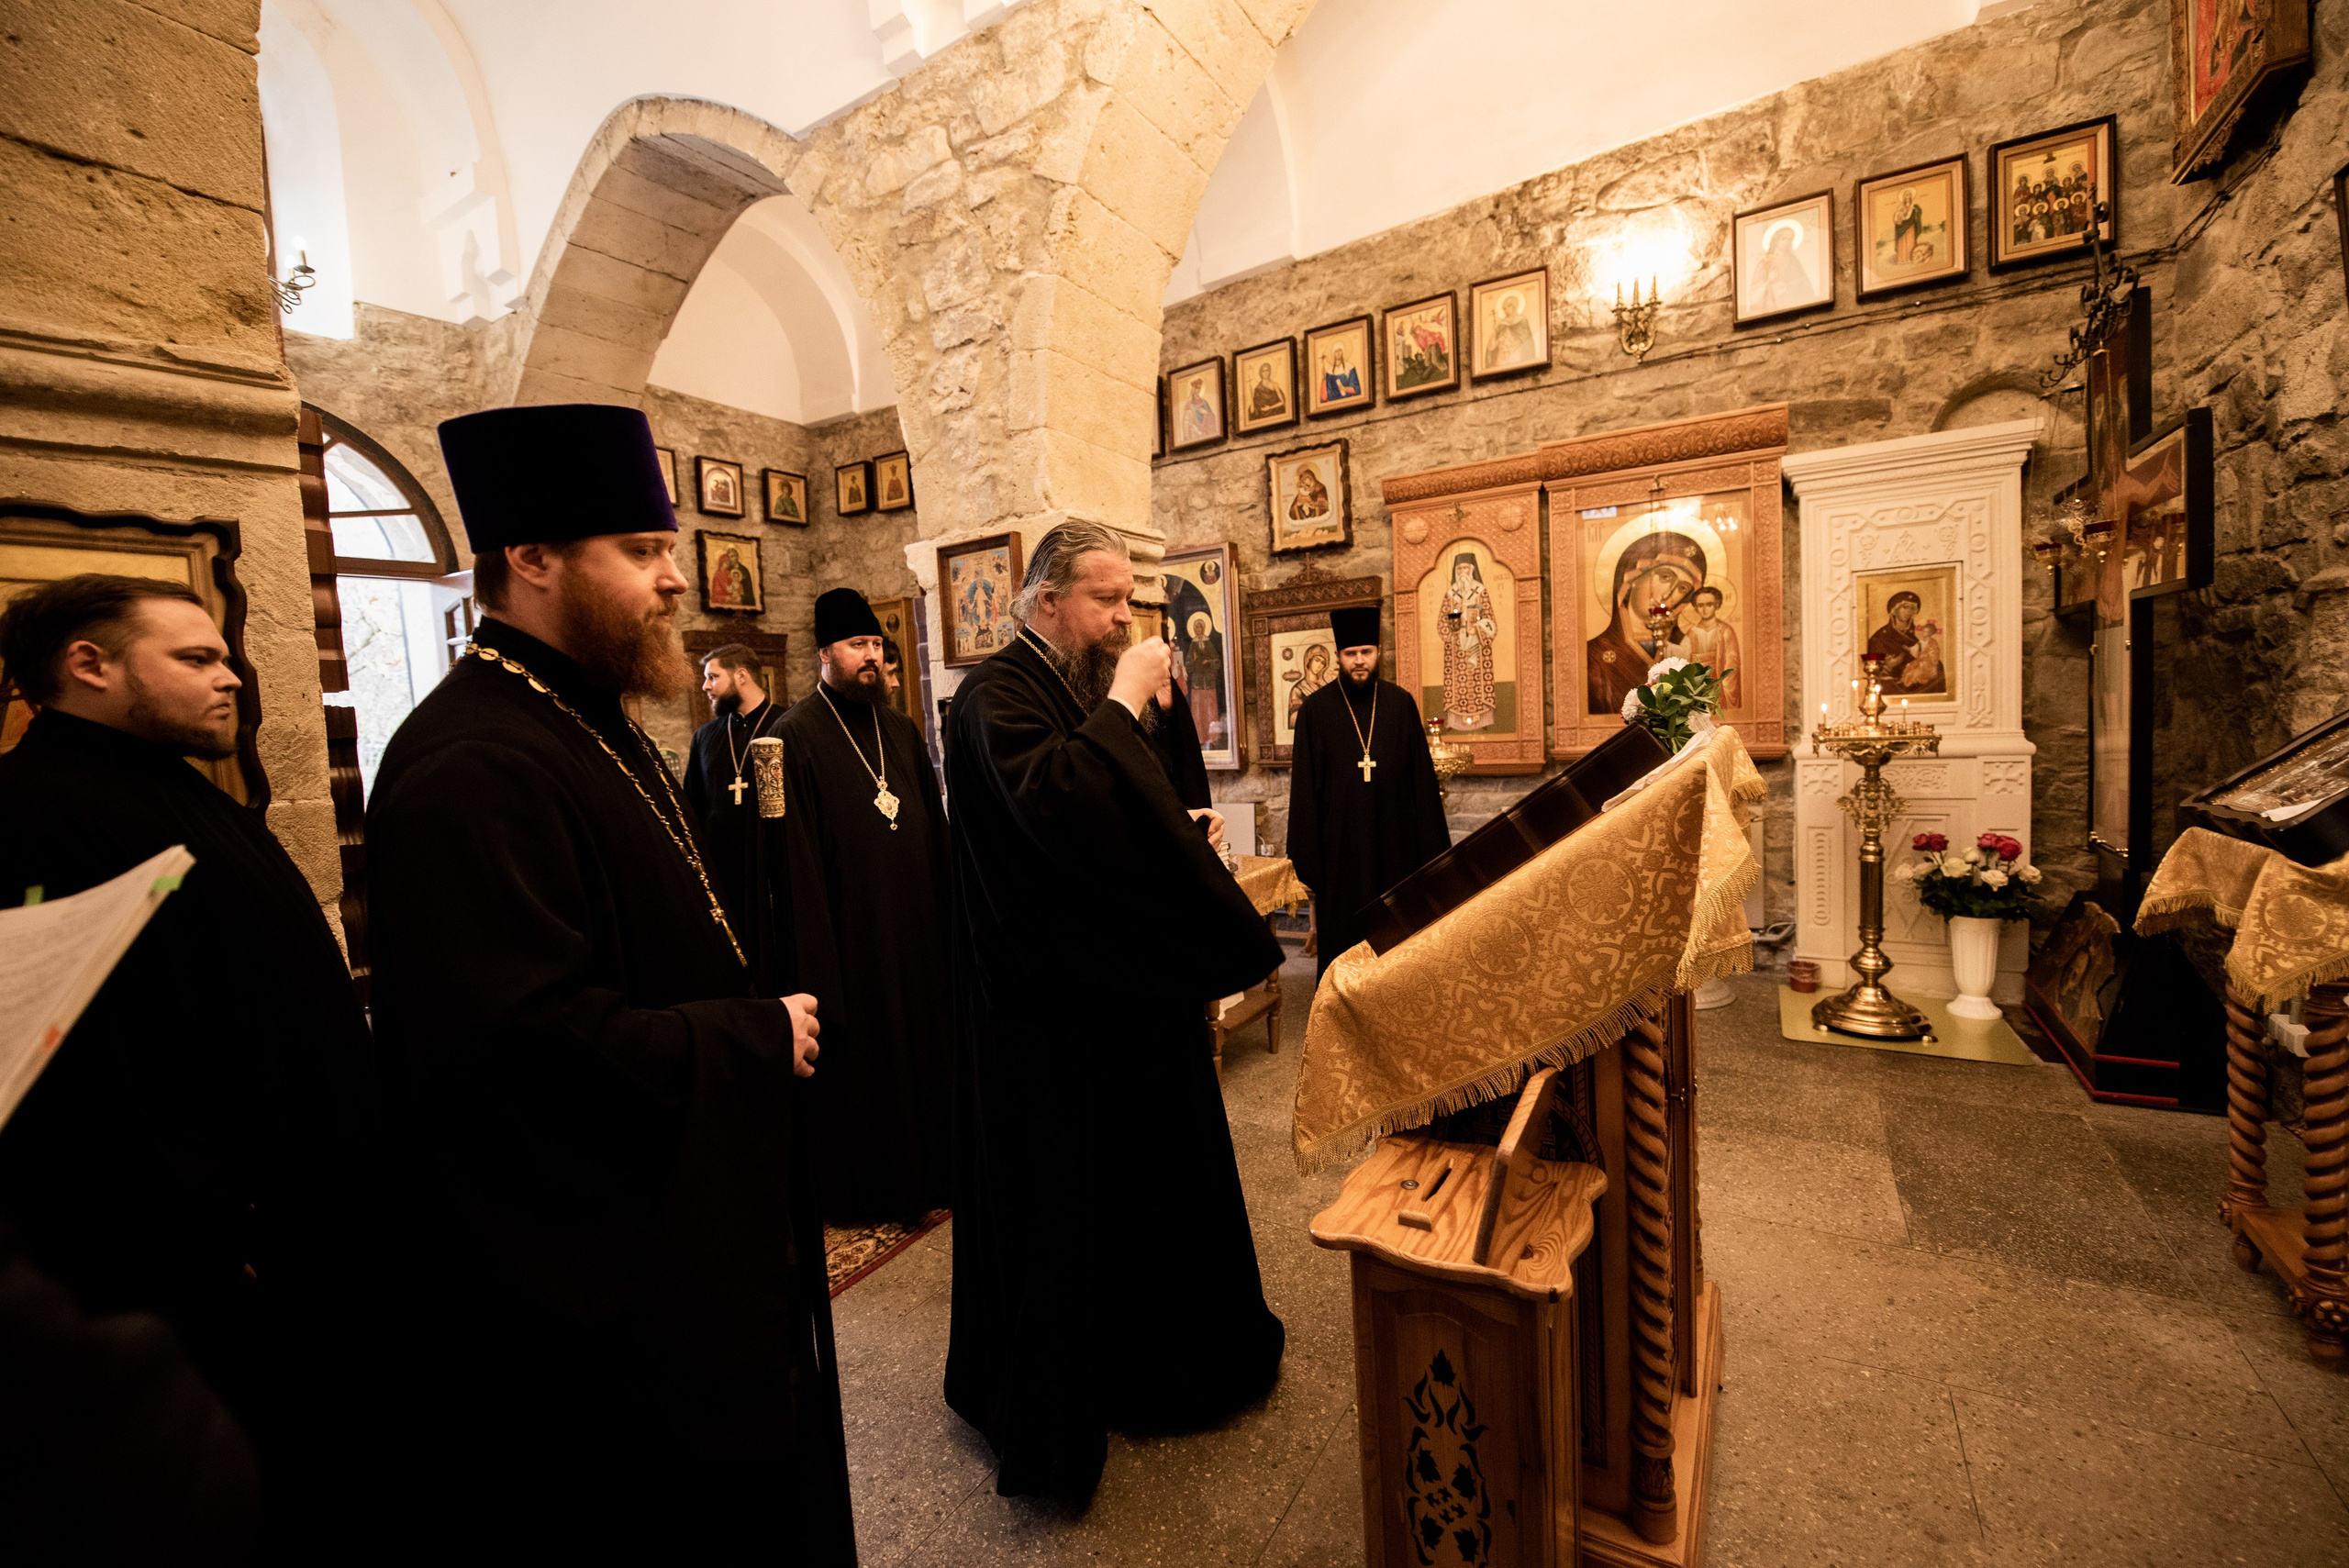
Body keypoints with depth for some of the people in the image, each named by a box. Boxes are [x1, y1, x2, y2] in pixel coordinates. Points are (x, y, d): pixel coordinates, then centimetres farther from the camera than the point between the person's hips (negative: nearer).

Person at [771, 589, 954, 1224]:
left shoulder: (902, 730, 11)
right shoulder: (795, 736, -9)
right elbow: (796, 857, -13)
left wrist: (945, 913, 8)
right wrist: (816, 960, -16)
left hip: (917, 925, 6)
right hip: (852, 929, -6)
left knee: (923, 1042, 15)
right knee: (860, 1058, 8)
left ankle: (926, 1170, 34)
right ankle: (862, 1189, 28)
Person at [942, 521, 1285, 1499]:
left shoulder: (1088, 690, 13)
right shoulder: (998, 695, -15)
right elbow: (1051, 805, -35)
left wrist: (1183, 832, 5)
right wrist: (1122, 705, -26)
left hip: (1126, 980, 10)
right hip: (1050, 1005, -9)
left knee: (1145, 1163, 21)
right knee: (1059, 1188, 5)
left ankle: (1143, 1354, 44)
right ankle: (1048, 1403, 29)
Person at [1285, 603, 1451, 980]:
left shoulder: (1401, 704, 4)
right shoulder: (1315, 710, 0)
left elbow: (1423, 779, 5)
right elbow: (1304, 790, 0)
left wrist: (1430, 847, 2)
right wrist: (1307, 857, -4)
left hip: (1395, 846, 2)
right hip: (1340, 846, -1)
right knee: (1341, 939, 6)